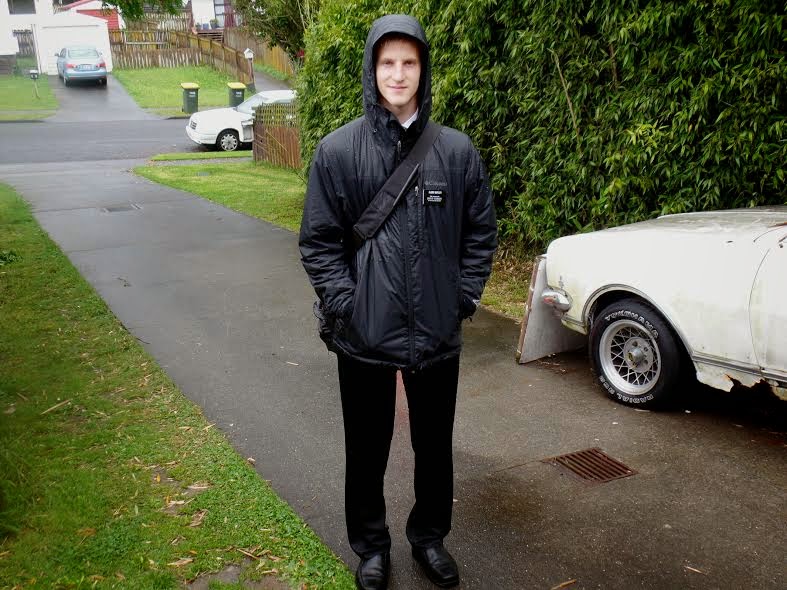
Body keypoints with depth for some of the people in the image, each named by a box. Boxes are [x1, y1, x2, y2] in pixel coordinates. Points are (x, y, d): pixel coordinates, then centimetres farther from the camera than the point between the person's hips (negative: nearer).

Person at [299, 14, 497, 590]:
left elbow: (481, 231, 6)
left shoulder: (457, 149, 0)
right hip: (365, 333, -1)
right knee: (368, 447, 14)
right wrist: (345, 305, -11)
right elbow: (319, 240, -3)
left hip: (438, 332, 2)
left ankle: (429, 536, 42)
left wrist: (464, 297, 0)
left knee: (435, 444, 17)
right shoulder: (339, 150, -5)